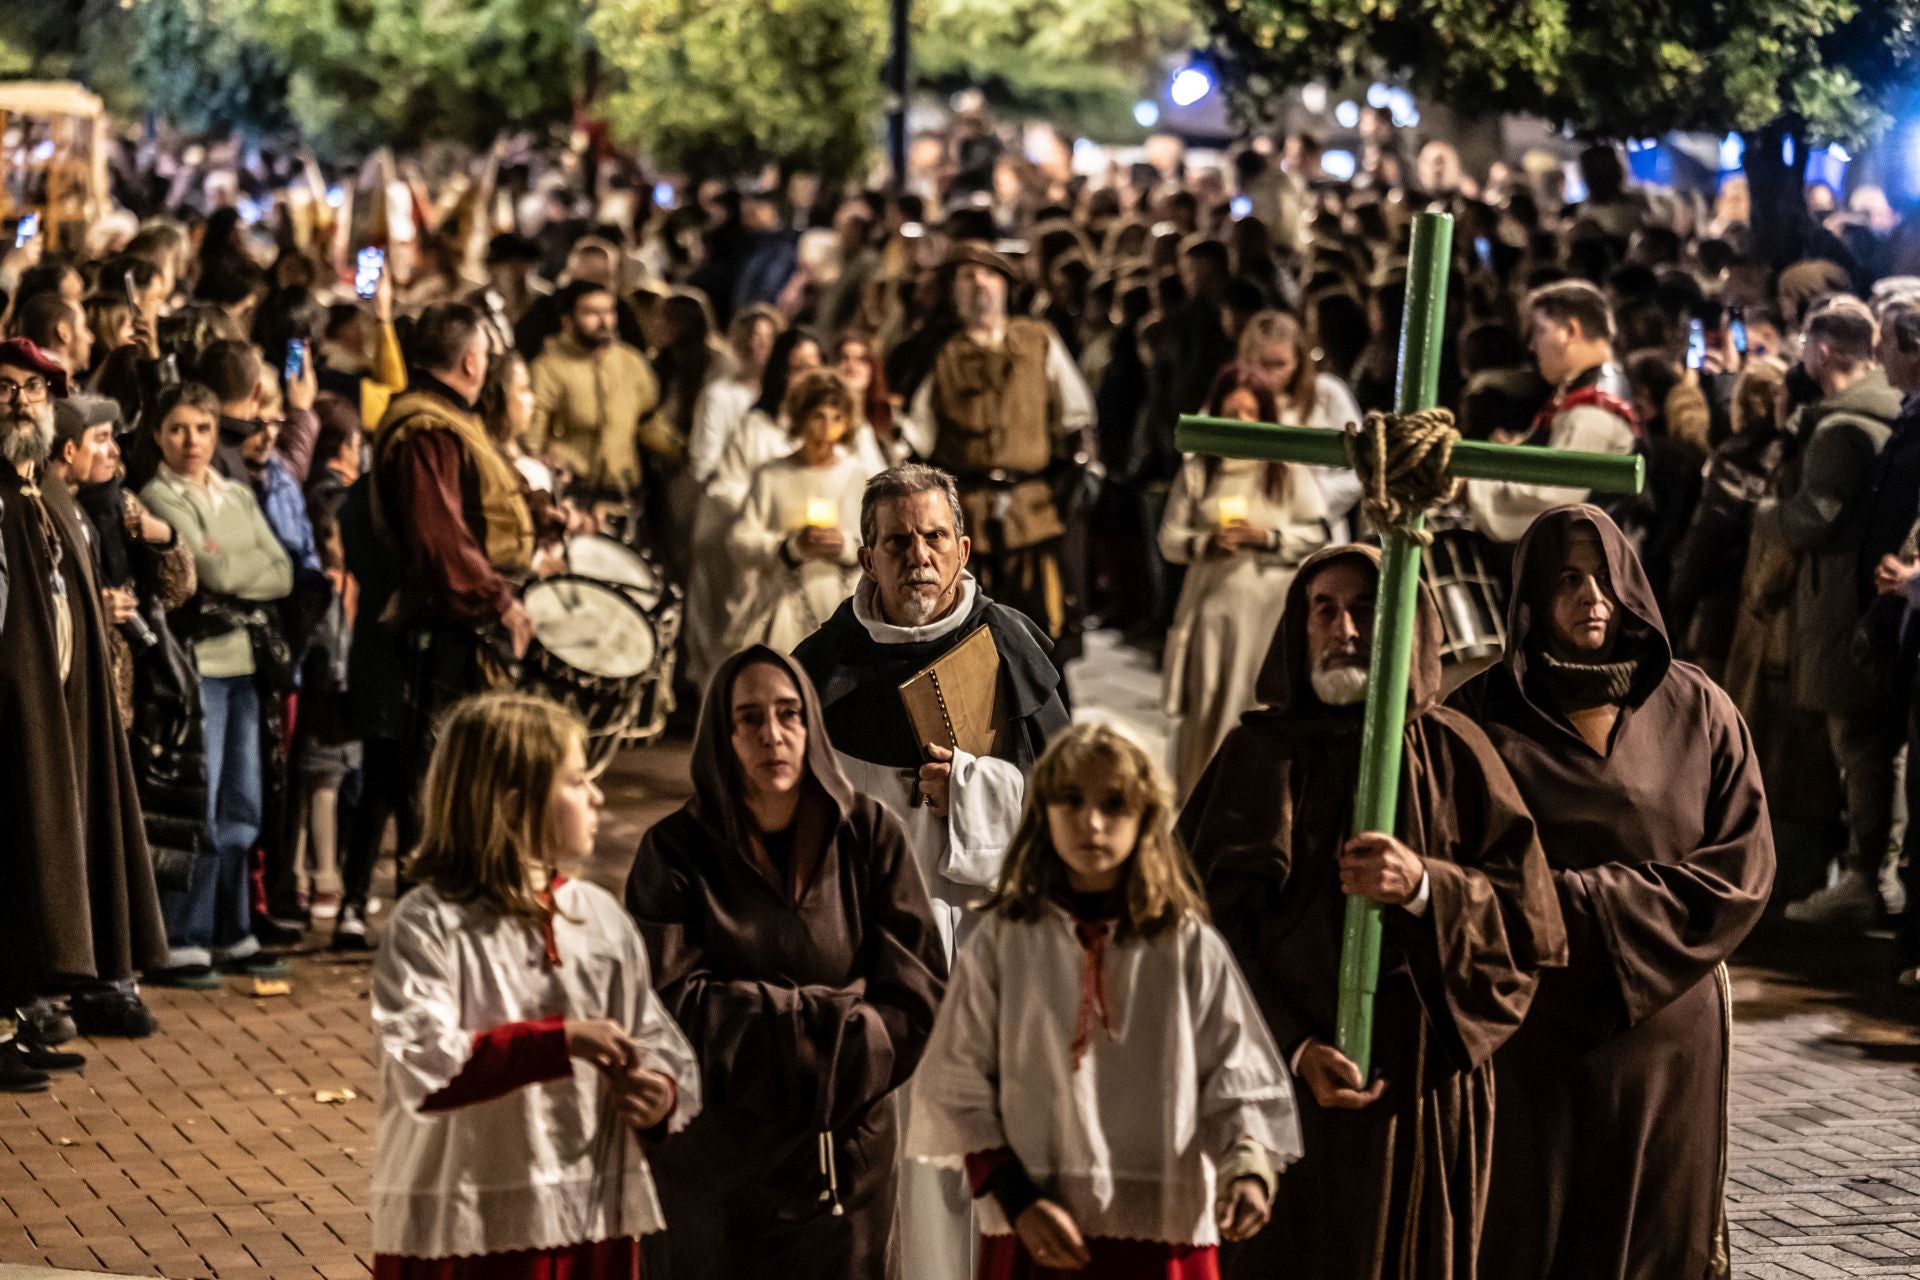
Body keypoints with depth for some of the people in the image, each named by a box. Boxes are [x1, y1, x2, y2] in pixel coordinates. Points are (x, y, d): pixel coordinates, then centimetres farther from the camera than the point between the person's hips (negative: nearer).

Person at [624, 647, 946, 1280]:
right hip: (716, 1163, -1)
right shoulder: (676, 851, -5)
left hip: (848, 1160, 1)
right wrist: (825, 1017, -15)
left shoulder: (869, 833, -1)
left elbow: (915, 997, -6)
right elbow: (673, 1005, -14)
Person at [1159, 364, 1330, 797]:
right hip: (1212, 602, 2)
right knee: (1206, 707, 2)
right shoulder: (1197, 473, 9)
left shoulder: (1290, 472, 4)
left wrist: (1267, 537, -13)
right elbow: (1170, 539, 7)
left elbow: (1316, 535, 2)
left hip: (1271, 605, -2)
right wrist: (1207, 544, -12)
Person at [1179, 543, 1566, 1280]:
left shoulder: (1453, 754, 4)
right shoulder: (1259, 755, 3)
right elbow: (1215, 925, -5)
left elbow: (1530, 921, -2)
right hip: (1284, 1081, 0)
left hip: (1426, 1089, 1)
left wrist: (1425, 887, -19)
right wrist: (1296, 1048, -17)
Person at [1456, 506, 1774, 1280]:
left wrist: (1588, 905, -11)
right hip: (1531, 1033, -1)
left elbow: (1743, 868, -3)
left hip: (1664, 1028, 1)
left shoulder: (1698, 712, 3)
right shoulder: (1488, 716, -1)